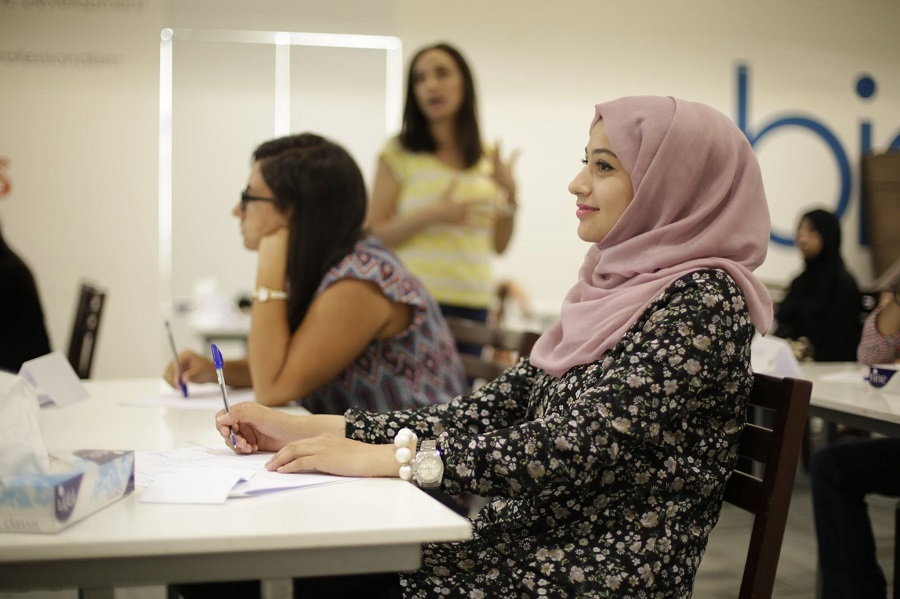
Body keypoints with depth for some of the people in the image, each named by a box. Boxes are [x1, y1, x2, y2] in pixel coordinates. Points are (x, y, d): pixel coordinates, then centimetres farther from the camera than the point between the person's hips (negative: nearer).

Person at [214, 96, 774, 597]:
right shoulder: (615, 291, 12)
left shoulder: (703, 300, -13)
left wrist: (385, 458, -21)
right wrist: (305, 429, 1)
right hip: (524, 548, 7)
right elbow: (498, 407, 8)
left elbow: (577, 447, -22)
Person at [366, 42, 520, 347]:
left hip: (473, 304, 4)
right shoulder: (399, 153, -1)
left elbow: (499, 245, 13)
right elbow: (375, 235, -4)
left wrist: (509, 194, -2)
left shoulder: (488, 159, 11)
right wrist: (431, 215, -17)